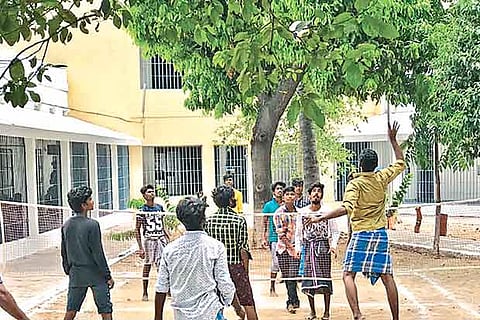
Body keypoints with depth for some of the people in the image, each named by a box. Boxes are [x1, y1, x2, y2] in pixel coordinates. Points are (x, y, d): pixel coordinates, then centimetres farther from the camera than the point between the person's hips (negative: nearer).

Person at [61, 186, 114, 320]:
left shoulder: (66, 225, 2)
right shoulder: (92, 225, -16)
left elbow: (64, 253, 10)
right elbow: (98, 254, -15)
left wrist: (68, 271, 23)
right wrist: (108, 276, -8)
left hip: (76, 274, 6)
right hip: (96, 274, -6)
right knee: (105, 309, 1)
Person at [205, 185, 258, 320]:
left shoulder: (209, 221, -3)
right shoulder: (240, 220, -11)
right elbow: (243, 249, -12)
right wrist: (246, 271, -3)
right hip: (237, 265, -3)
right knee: (248, 302, 6)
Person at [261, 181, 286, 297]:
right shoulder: (268, 205, 3)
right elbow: (265, 223, 5)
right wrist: (265, 238, -1)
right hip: (274, 238, -2)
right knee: (275, 263, -4)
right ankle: (272, 288, 6)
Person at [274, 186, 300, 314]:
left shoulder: (298, 212, 6)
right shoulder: (279, 213, -2)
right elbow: (280, 233, -7)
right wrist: (290, 247, -12)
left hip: (296, 248, 1)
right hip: (283, 248, -1)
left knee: (292, 275, -10)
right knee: (286, 276, 5)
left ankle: (291, 302, -6)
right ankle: (294, 301, 18)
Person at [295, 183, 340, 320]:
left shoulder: (327, 211, 2)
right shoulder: (302, 212, 8)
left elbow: (335, 232, 6)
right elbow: (298, 233, 14)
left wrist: (333, 245, -8)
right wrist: (298, 248, 3)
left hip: (323, 248, -2)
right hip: (307, 247, 2)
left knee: (325, 280, -3)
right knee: (308, 280, 2)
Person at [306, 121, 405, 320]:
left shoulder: (355, 184, -10)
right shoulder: (381, 179, 4)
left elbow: (347, 208, -25)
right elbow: (400, 163, 20)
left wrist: (320, 219, -26)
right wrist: (393, 139, 27)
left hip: (361, 234, -4)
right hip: (380, 234, 5)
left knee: (348, 275, -1)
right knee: (387, 277, 7)